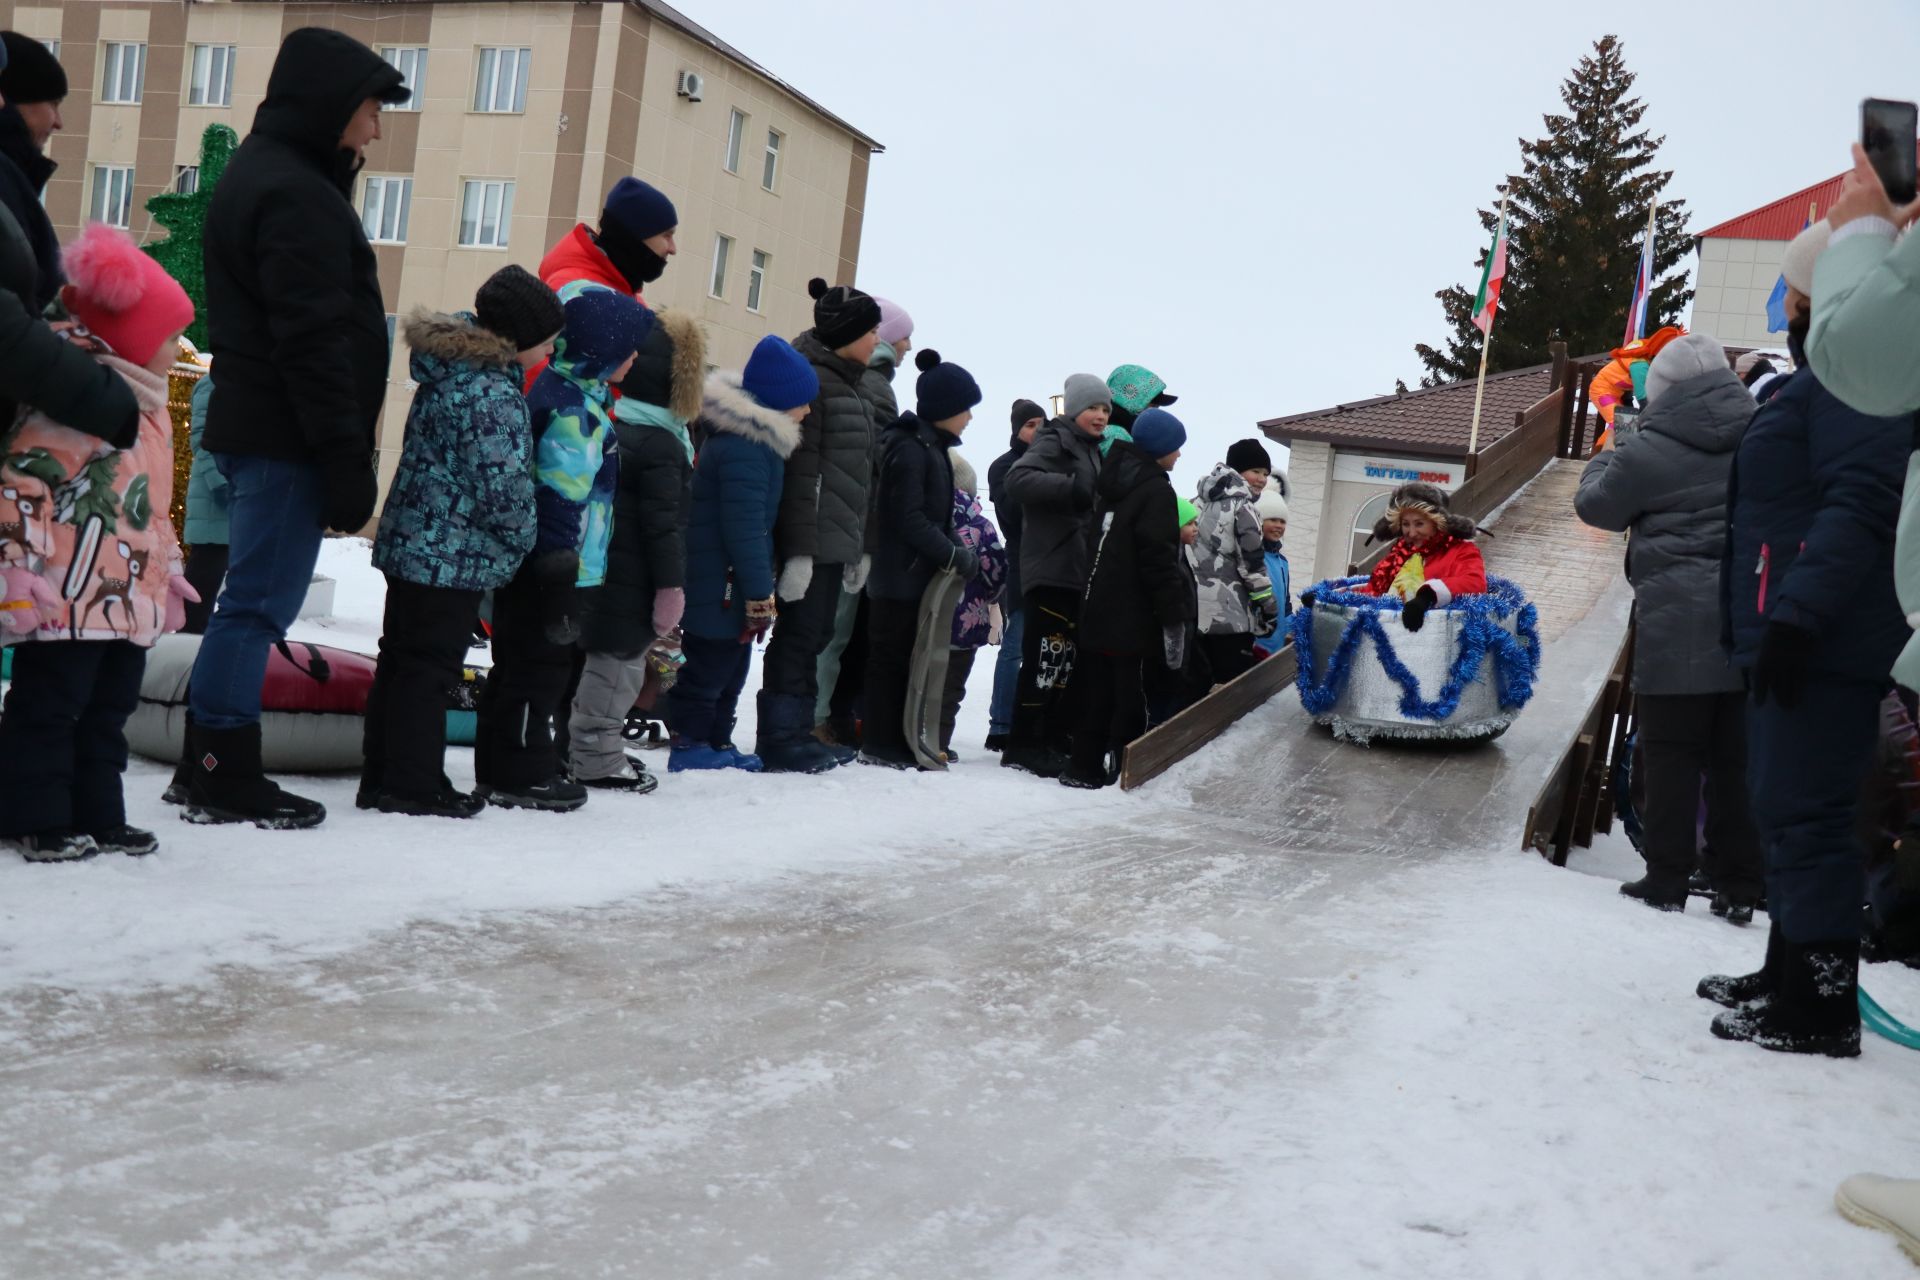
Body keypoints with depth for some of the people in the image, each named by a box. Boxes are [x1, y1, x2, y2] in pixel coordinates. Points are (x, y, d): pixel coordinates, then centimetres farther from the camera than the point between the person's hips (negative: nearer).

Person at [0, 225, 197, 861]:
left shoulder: (150, 409, 15)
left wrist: (167, 570, 24)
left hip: (132, 600, 9)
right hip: (68, 599, -9)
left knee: (108, 712, 15)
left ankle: (97, 816, 24)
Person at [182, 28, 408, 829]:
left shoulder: (259, 174, 19)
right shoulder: (297, 193, -14)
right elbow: (314, 341, -20)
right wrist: (347, 459, -20)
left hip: (253, 426, 10)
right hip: (287, 437, -10)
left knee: (252, 601, 12)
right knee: (260, 604, -5)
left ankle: (217, 768, 18)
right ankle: (224, 780, 0)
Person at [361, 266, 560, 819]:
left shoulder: (448, 369, 12)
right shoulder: (493, 394, -19)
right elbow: (505, 485, -21)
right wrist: (520, 542, -3)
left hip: (411, 543, 10)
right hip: (455, 555, -10)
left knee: (401, 659, 14)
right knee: (430, 666, -2)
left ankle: (384, 777, 23)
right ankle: (414, 784, 5)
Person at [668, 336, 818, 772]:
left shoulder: (750, 438, 12)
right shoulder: (744, 449, -22)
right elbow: (745, 527, -26)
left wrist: (759, 588, 22)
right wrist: (760, 594, -23)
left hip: (727, 587, 11)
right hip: (720, 587, -11)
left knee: (729, 669, 19)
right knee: (708, 666, -1)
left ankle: (718, 743, 28)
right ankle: (689, 745, 8)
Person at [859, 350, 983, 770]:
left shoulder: (932, 447, 16)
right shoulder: (908, 449, -15)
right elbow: (907, 518, -21)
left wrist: (960, 550, 4)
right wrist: (954, 555, -19)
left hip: (920, 575, 9)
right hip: (901, 574, -9)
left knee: (910, 657, 12)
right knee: (891, 656, -3)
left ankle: (899, 742, 19)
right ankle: (880, 745, 4)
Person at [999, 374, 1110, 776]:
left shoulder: (1092, 449, 22)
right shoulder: (1055, 441, -6)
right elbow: (1018, 480, -23)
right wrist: (1071, 487, -33)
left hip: (1079, 572, 10)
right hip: (1052, 571, -10)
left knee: (1070, 659, 12)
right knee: (1047, 658, -11)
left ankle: (1057, 738, 20)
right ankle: (1024, 746, -6)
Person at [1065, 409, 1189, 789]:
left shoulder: (1113, 480, 15)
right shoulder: (1156, 491, -11)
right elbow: (1160, 559, -18)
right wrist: (1174, 615, -17)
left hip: (1097, 613, 8)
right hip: (1134, 617, -8)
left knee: (1096, 692, 12)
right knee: (1131, 697, -2)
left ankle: (1085, 765, 15)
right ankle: (1125, 769, 0)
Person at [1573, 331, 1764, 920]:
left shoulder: (1647, 451, -9)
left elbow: (1596, 504, 5)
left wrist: (1610, 454, 21)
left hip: (1678, 627, -4)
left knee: (1672, 755, 3)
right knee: (1739, 758, 9)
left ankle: (1667, 880, 6)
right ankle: (1739, 887, 13)